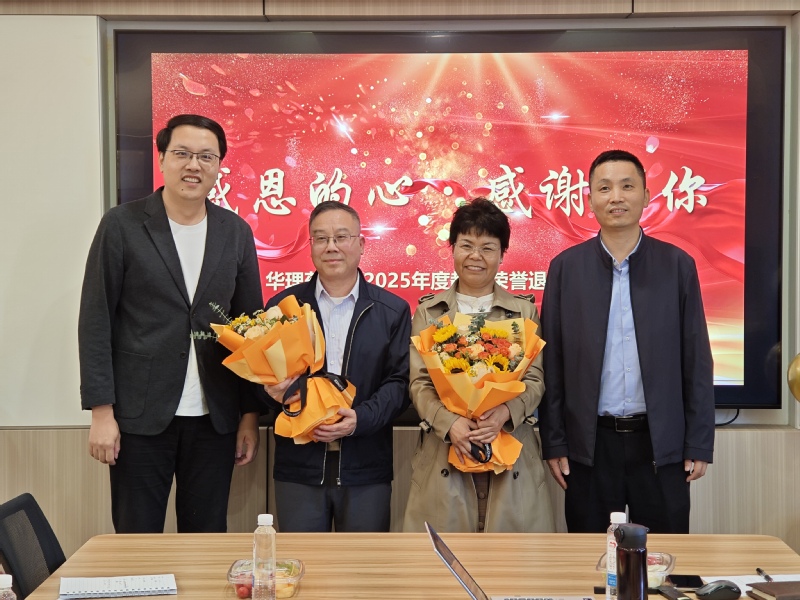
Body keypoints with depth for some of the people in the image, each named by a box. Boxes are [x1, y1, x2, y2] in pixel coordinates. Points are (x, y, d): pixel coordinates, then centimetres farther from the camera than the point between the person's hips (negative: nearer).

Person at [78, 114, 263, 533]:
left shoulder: (236, 232, 6)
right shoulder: (122, 225, -2)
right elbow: (96, 322, -3)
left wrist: (250, 413, 6)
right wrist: (101, 411, -8)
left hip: (215, 419, 3)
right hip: (140, 416, -2)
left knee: (208, 538, 11)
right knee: (136, 538, 7)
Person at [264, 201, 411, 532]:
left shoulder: (394, 310, 4)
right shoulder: (283, 305, 5)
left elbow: (399, 381, -1)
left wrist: (361, 418, -17)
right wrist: (273, 391, -16)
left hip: (366, 470, 0)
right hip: (298, 468, 0)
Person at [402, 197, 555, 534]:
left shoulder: (524, 311, 10)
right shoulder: (427, 311, 10)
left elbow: (535, 380, 3)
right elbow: (419, 383, 2)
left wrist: (505, 413, -18)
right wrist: (450, 422, -17)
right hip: (443, 452, 0)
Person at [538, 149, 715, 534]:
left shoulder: (677, 265, 1)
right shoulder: (566, 267, 1)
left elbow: (697, 361, 1)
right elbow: (551, 362, 1)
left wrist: (699, 444, -1)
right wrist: (554, 443, -1)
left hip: (662, 444, 0)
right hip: (590, 444, 0)